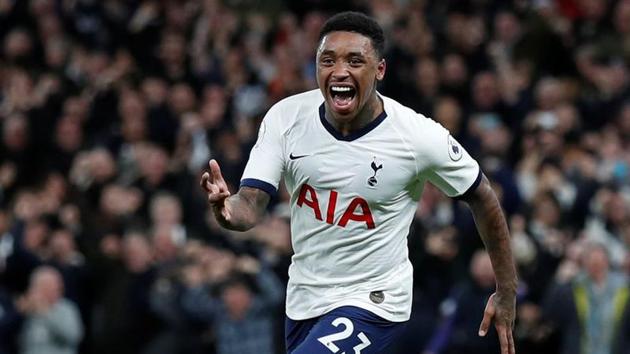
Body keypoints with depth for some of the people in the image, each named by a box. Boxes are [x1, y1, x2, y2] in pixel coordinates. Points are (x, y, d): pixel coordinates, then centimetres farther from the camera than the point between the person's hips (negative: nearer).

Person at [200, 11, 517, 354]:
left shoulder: (419, 136, -18)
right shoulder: (286, 117, -11)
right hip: (303, 297, 5)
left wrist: (506, 293, 2)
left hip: (372, 302, -5)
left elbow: (482, 197, -3)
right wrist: (226, 208, -40)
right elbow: (250, 206, -15)